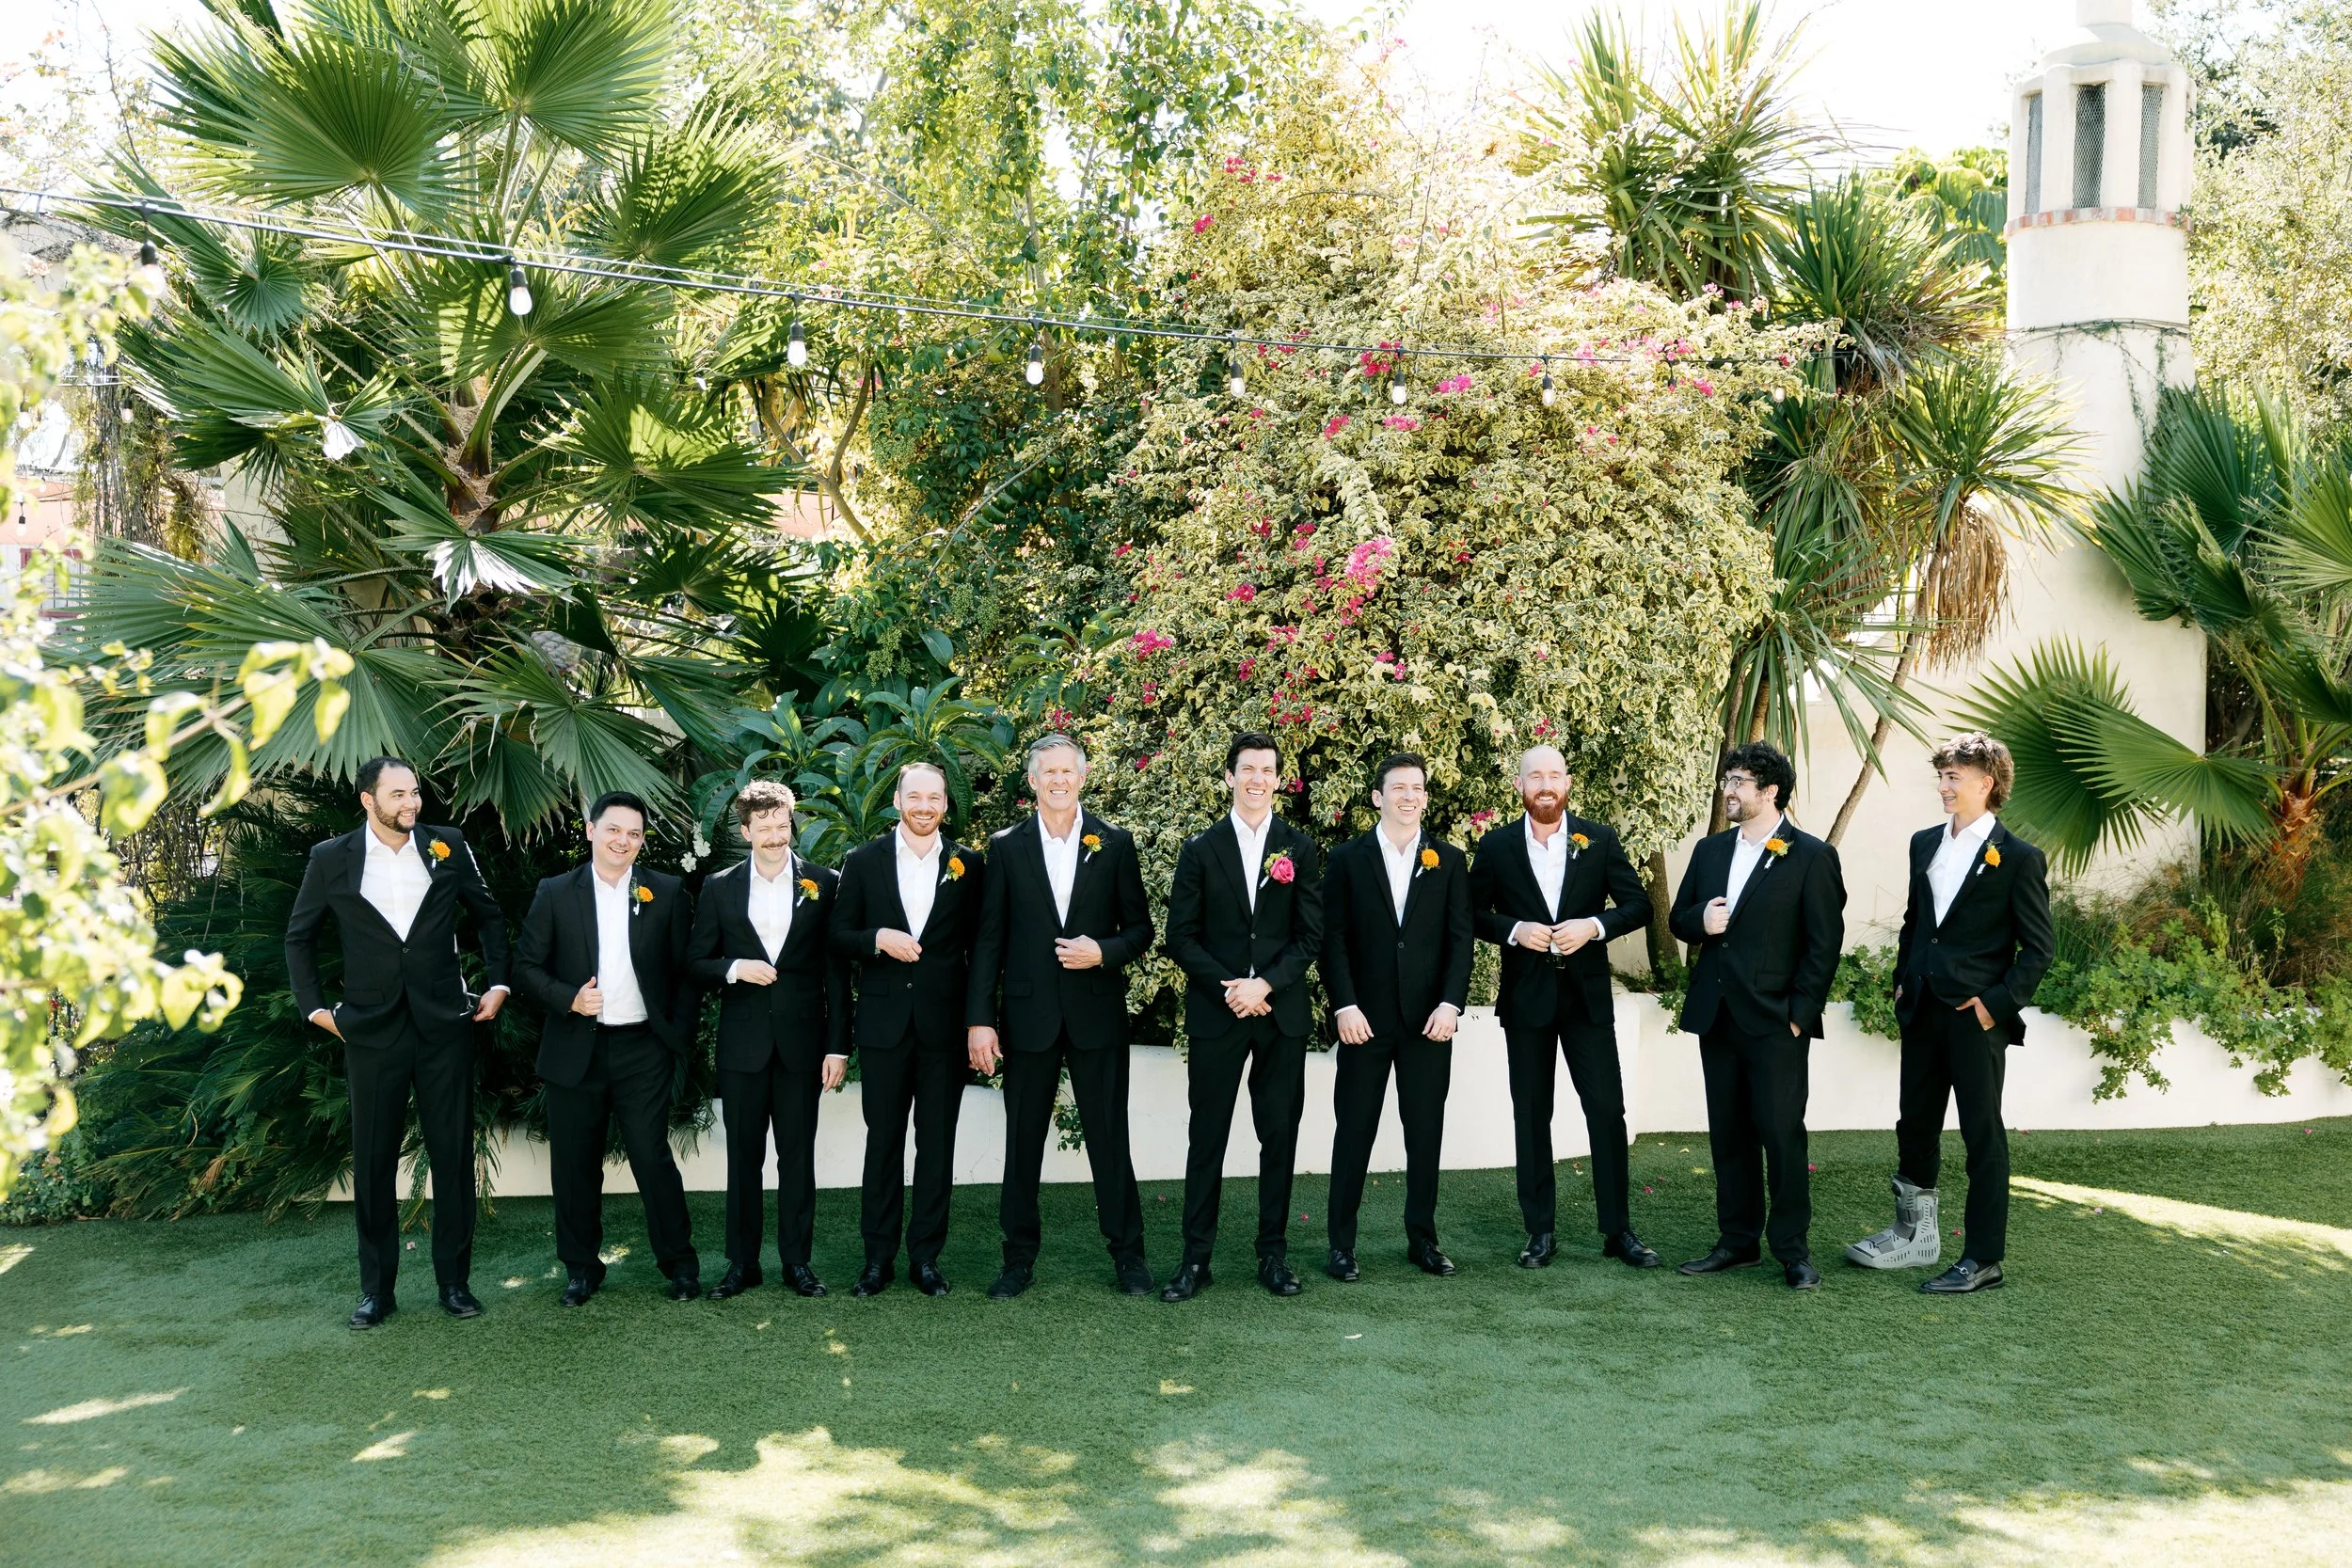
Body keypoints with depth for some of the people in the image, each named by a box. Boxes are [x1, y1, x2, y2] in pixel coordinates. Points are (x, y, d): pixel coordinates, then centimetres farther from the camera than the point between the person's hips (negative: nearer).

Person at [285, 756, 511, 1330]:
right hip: (372, 1030, 0)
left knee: (453, 1155, 4)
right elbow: (299, 936, 12)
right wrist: (313, 1007, 5)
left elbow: (488, 914, 13)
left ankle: (455, 1281, 15)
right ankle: (376, 1289, 16)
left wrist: (498, 983, 6)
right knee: (374, 1163, 6)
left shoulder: (448, 846, 2)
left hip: (445, 1025, 0)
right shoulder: (331, 859, 0)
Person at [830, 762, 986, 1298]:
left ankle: (926, 1255, 14)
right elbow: (839, 937, 5)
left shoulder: (969, 864, 4)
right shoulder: (863, 862, 4)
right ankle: (879, 1255, 15)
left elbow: (979, 945, 4)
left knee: (937, 1144, 5)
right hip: (884, 1023, 0)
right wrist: (877, 939, -15)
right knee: (883, 1142, 7)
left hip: (944, 1026, 0)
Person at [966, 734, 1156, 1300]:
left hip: (1097, 1013, -1)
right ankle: (1019, 1258, 17)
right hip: (1028, 1014, 1)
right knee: (1023, 1141, 7)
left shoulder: (1115, 844, 3)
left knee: (1110, 1138, 4)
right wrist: (979, 1019, -3)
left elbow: (1140, 929, 7)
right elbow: (988, 939, 2)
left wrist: (1104, 952, -14)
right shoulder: (1006, 847, 4)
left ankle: (1127, 1254, 15)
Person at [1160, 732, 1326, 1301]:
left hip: (1282, 1012, 1)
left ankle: (1273, 1254, 13)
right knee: (1207, 1136, 1)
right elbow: (1181, 936, 2)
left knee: (1279, 1136, 4)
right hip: (1215, 1013, -1)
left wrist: (1266, 984, -12)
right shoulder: (1200, 849, 6)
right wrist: (1227, 988, -10)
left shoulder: (1299, 848, 7)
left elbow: (1311, 934, 1)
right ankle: (1196, 1258, 6)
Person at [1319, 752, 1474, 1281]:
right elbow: (1334, 937, -1)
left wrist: (1450, 1004, -8)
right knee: (1354, 1130, 2)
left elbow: (1460, 938, 3)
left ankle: (1422, 1238, 17)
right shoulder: (1347, 859, 3)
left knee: (1425, 1131, 6)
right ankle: (1341, 1243, 8)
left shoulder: (1448, 860, 7)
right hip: (1365, 1018, -1)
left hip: (1429, 1019, 2)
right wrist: (1345, 1006, -10)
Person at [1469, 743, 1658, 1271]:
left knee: (1607, 1110, -1)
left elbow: (1638, 905, 2)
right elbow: (1474, 912, 3)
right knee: (1531, 1115, 6)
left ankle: (1618, 1229, 8)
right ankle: (1540, 1232, 14)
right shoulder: (1496, 846, 3)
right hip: (1526, 996, 0)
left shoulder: (1599, 840, 3)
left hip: (1587, 994, 0)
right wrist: (1515, 929, -15)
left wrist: (1593, 925, -15)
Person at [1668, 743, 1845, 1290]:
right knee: (1728, 1135, 10)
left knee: (1781, 1133, -4)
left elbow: (1824, 943, -7)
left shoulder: (1811, 857, -5)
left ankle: (1792, 1249, 6)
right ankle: (1737, 1241, 20)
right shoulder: (1710, 850, 12)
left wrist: (1800, 1013, -12)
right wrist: (1699, 921, -7)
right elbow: (1679, 919, 17)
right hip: (1717, 1015, 6)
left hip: (1775, 1020, -6)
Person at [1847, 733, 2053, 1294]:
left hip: (1976, 1016, -6)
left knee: (1983, 1134, 2)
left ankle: (1983, 1259, 9)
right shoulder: (1925, 843, 10)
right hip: (1922, 1011, 6)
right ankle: (1915, 1236, 29)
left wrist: (1997, 1003, -14)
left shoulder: (2017, 858, -9)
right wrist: (1903, 980, 10)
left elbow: (2040, 947, -8)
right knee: (1914, 1126, 14)